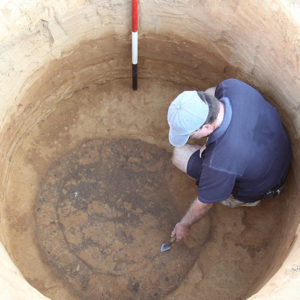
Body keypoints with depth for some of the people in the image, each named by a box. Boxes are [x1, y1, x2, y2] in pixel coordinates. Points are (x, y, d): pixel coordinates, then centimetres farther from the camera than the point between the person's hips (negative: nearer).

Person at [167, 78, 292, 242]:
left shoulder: (220, 163, -41)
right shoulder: (234, 86, -28)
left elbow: (204, 203, -20)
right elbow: (212, 92, -1)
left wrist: (184, 225, 1)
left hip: (253, 191, -5)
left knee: (179, 155, -5)